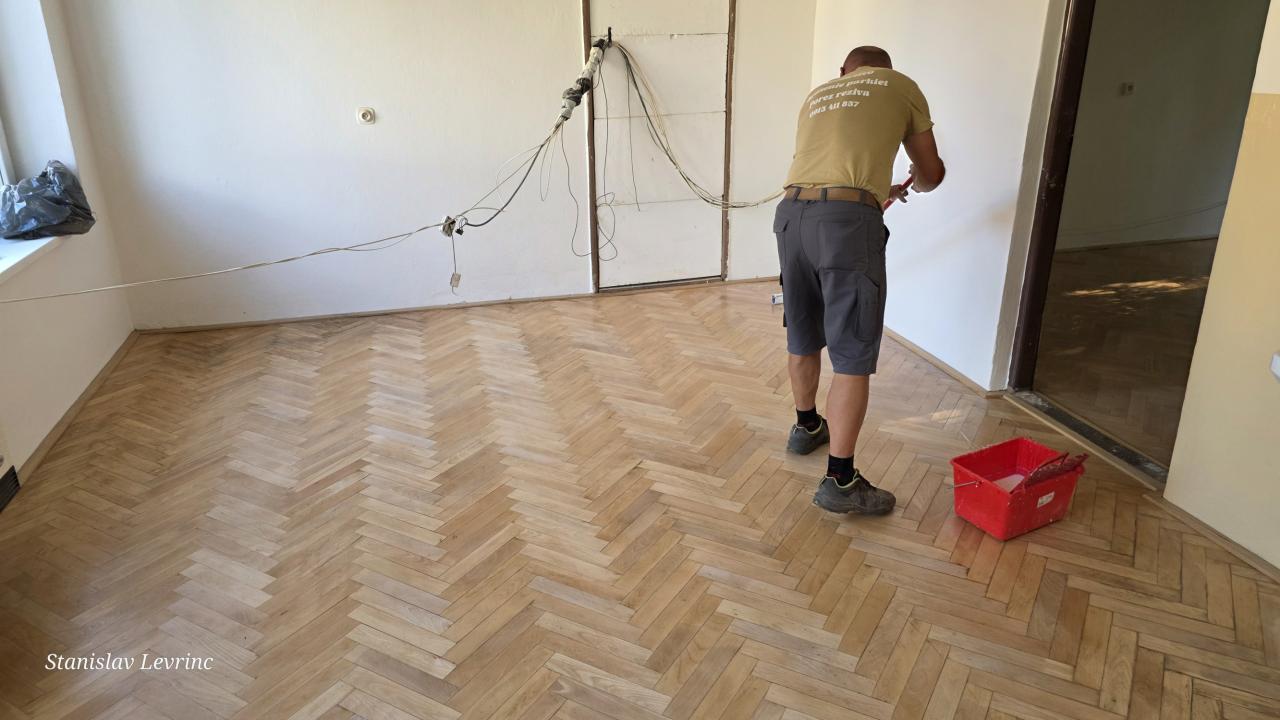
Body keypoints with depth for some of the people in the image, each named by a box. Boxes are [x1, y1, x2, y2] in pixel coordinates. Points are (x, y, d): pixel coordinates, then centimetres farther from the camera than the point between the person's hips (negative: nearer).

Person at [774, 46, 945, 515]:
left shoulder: (817, 96, 29)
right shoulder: (902, 86, 17)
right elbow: (932, 174, 24)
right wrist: (917, 183, 48)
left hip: (791, 213, 6)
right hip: (848, 220, -5)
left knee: (803, 338, 22)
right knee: (853, 357, 0)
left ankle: (806, 426, 43)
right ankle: (840, 480, 3)